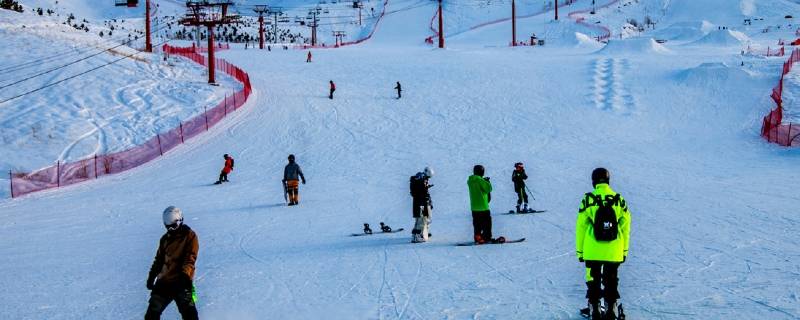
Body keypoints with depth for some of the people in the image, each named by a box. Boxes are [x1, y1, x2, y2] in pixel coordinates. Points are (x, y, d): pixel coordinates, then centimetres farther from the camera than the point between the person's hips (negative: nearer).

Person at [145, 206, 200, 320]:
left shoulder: (189, 236, -2)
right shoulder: (165, 239, 16)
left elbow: (190, 258, -11)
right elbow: (159, 259, 23)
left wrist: (185, 274, -25)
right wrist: (151, 276, 16)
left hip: (181, 281, -6)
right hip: (164, 281, 6)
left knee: (187, 310, -14)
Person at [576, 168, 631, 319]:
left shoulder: (588, 200, -9)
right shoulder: (619, 200, -4)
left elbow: (581, 227, -5)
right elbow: (625, 227, 1)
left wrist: (579, 250, 4)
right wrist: (625, 250, 11)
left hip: (592, 251, -1)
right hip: (614, 252, 2)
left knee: (593, 280, 12)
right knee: (611, 281, 15)